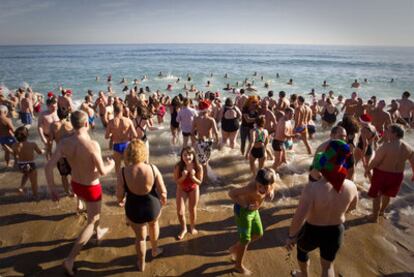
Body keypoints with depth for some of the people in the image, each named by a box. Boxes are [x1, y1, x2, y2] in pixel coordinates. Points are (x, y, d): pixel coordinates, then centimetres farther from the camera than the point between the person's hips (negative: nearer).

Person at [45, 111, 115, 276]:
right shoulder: (92, 144, -30)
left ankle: (98, 233, 56)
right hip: (91, 188, -6)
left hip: (76, 185, 6)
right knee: (91, 222, 11)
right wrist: (111, 165, -3)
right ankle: (70, 260, 11)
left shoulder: (64, 143, -14)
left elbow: (48, 167, -13)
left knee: (93, 210, 34)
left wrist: (52, 189, 0)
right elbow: (102, 172, -26)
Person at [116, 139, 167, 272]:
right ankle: (155, 249, 58)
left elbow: (119, 195, -10)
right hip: (153, 207, 1)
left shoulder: (123, 172, -21)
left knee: (140, 237, 25)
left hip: (134, 210, -1)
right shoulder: (153, 168, -20)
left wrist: (121, 201, 13)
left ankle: (141, 264, 48)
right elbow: (163, 192, -13)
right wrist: (164, 200, 9)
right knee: (154, 224, 36)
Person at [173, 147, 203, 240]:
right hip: (181, 189, 0)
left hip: (194, 189, 0)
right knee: (180, 212, 0)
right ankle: (183, 229, 32)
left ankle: (192, 227, 46)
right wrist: (183, 177, -35)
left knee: (192, 210, 16)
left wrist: (192, 176, -35)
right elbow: (176, 181, -16)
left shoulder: (198, 167, -27)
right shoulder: (178, 167, -28)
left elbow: (199, 182, -17)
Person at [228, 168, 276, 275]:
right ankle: (239, 265, 34)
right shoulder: (252, 189, -39)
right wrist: (244, 205, -30)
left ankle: (235, 248, 42)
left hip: (254, 210, 8)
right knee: (245, 240, 7)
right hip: (243, 211, -8)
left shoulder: (271, 174, -21)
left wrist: (271, 192, -19)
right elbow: (231, 193, -29)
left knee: (258, 234, 22)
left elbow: (272, 187, 3)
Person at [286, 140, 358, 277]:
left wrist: (291, 236, -16)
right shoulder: (351, 186, -18)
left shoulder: (313, 187, -35)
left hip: (312, 232, -3)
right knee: (327, 266, 27)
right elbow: (352, 207, 4)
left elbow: (299, 217, -32)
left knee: (302, 249, 32)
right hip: (335, 232, 3)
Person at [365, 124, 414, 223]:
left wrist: (367, 169, -6)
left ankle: (375, 217, 23)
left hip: (382, 173, -6)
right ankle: (382, 211, 48)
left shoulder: (386, 146, -26)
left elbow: (375, 161, -21)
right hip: (397, 175, 7)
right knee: (387, 194, 27)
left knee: (376, 195, 12)